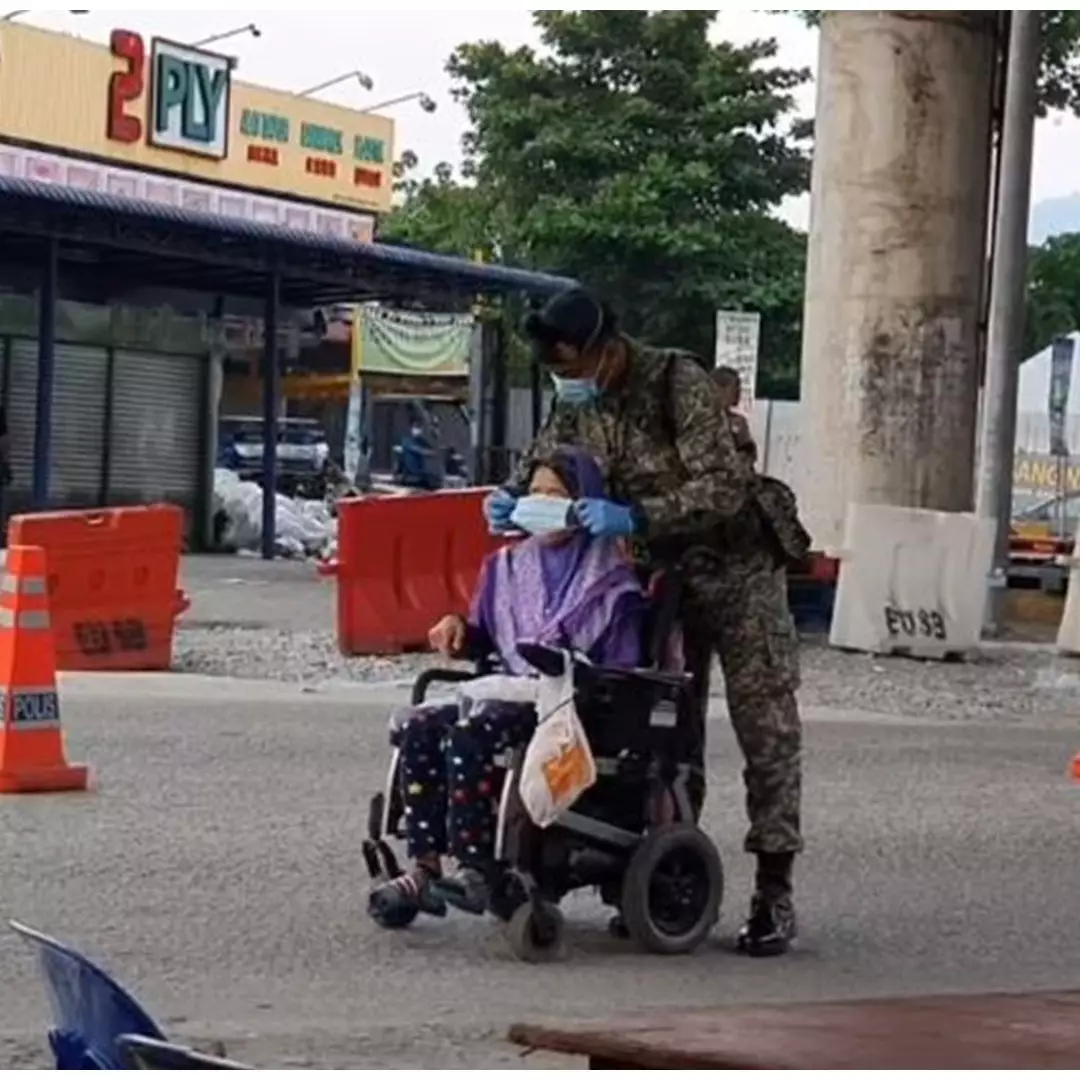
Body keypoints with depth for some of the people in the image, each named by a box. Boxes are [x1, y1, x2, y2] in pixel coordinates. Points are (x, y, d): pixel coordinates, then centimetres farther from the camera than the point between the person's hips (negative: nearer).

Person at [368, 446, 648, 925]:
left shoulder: (611, 583, -1)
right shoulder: (508, 566, 17)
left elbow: (622, 673, -4)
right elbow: (485, 641, 24)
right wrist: (461, 631, 3)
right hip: (509, 695, 6)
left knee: (468, 734, -32)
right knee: (418, 725, -21)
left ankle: (474, 870, -28)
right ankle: (424, 870, -22)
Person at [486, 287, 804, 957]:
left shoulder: (678, 383, -24)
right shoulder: (577, 401, -4)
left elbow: (724, 488, -32)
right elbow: (543, 460, 11)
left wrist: (636, 519, -41)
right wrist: (512, 495, -12)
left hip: (735, 564, -6)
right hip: (662, 571, 7)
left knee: (766, 727, -5)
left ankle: (774, 892, -4)